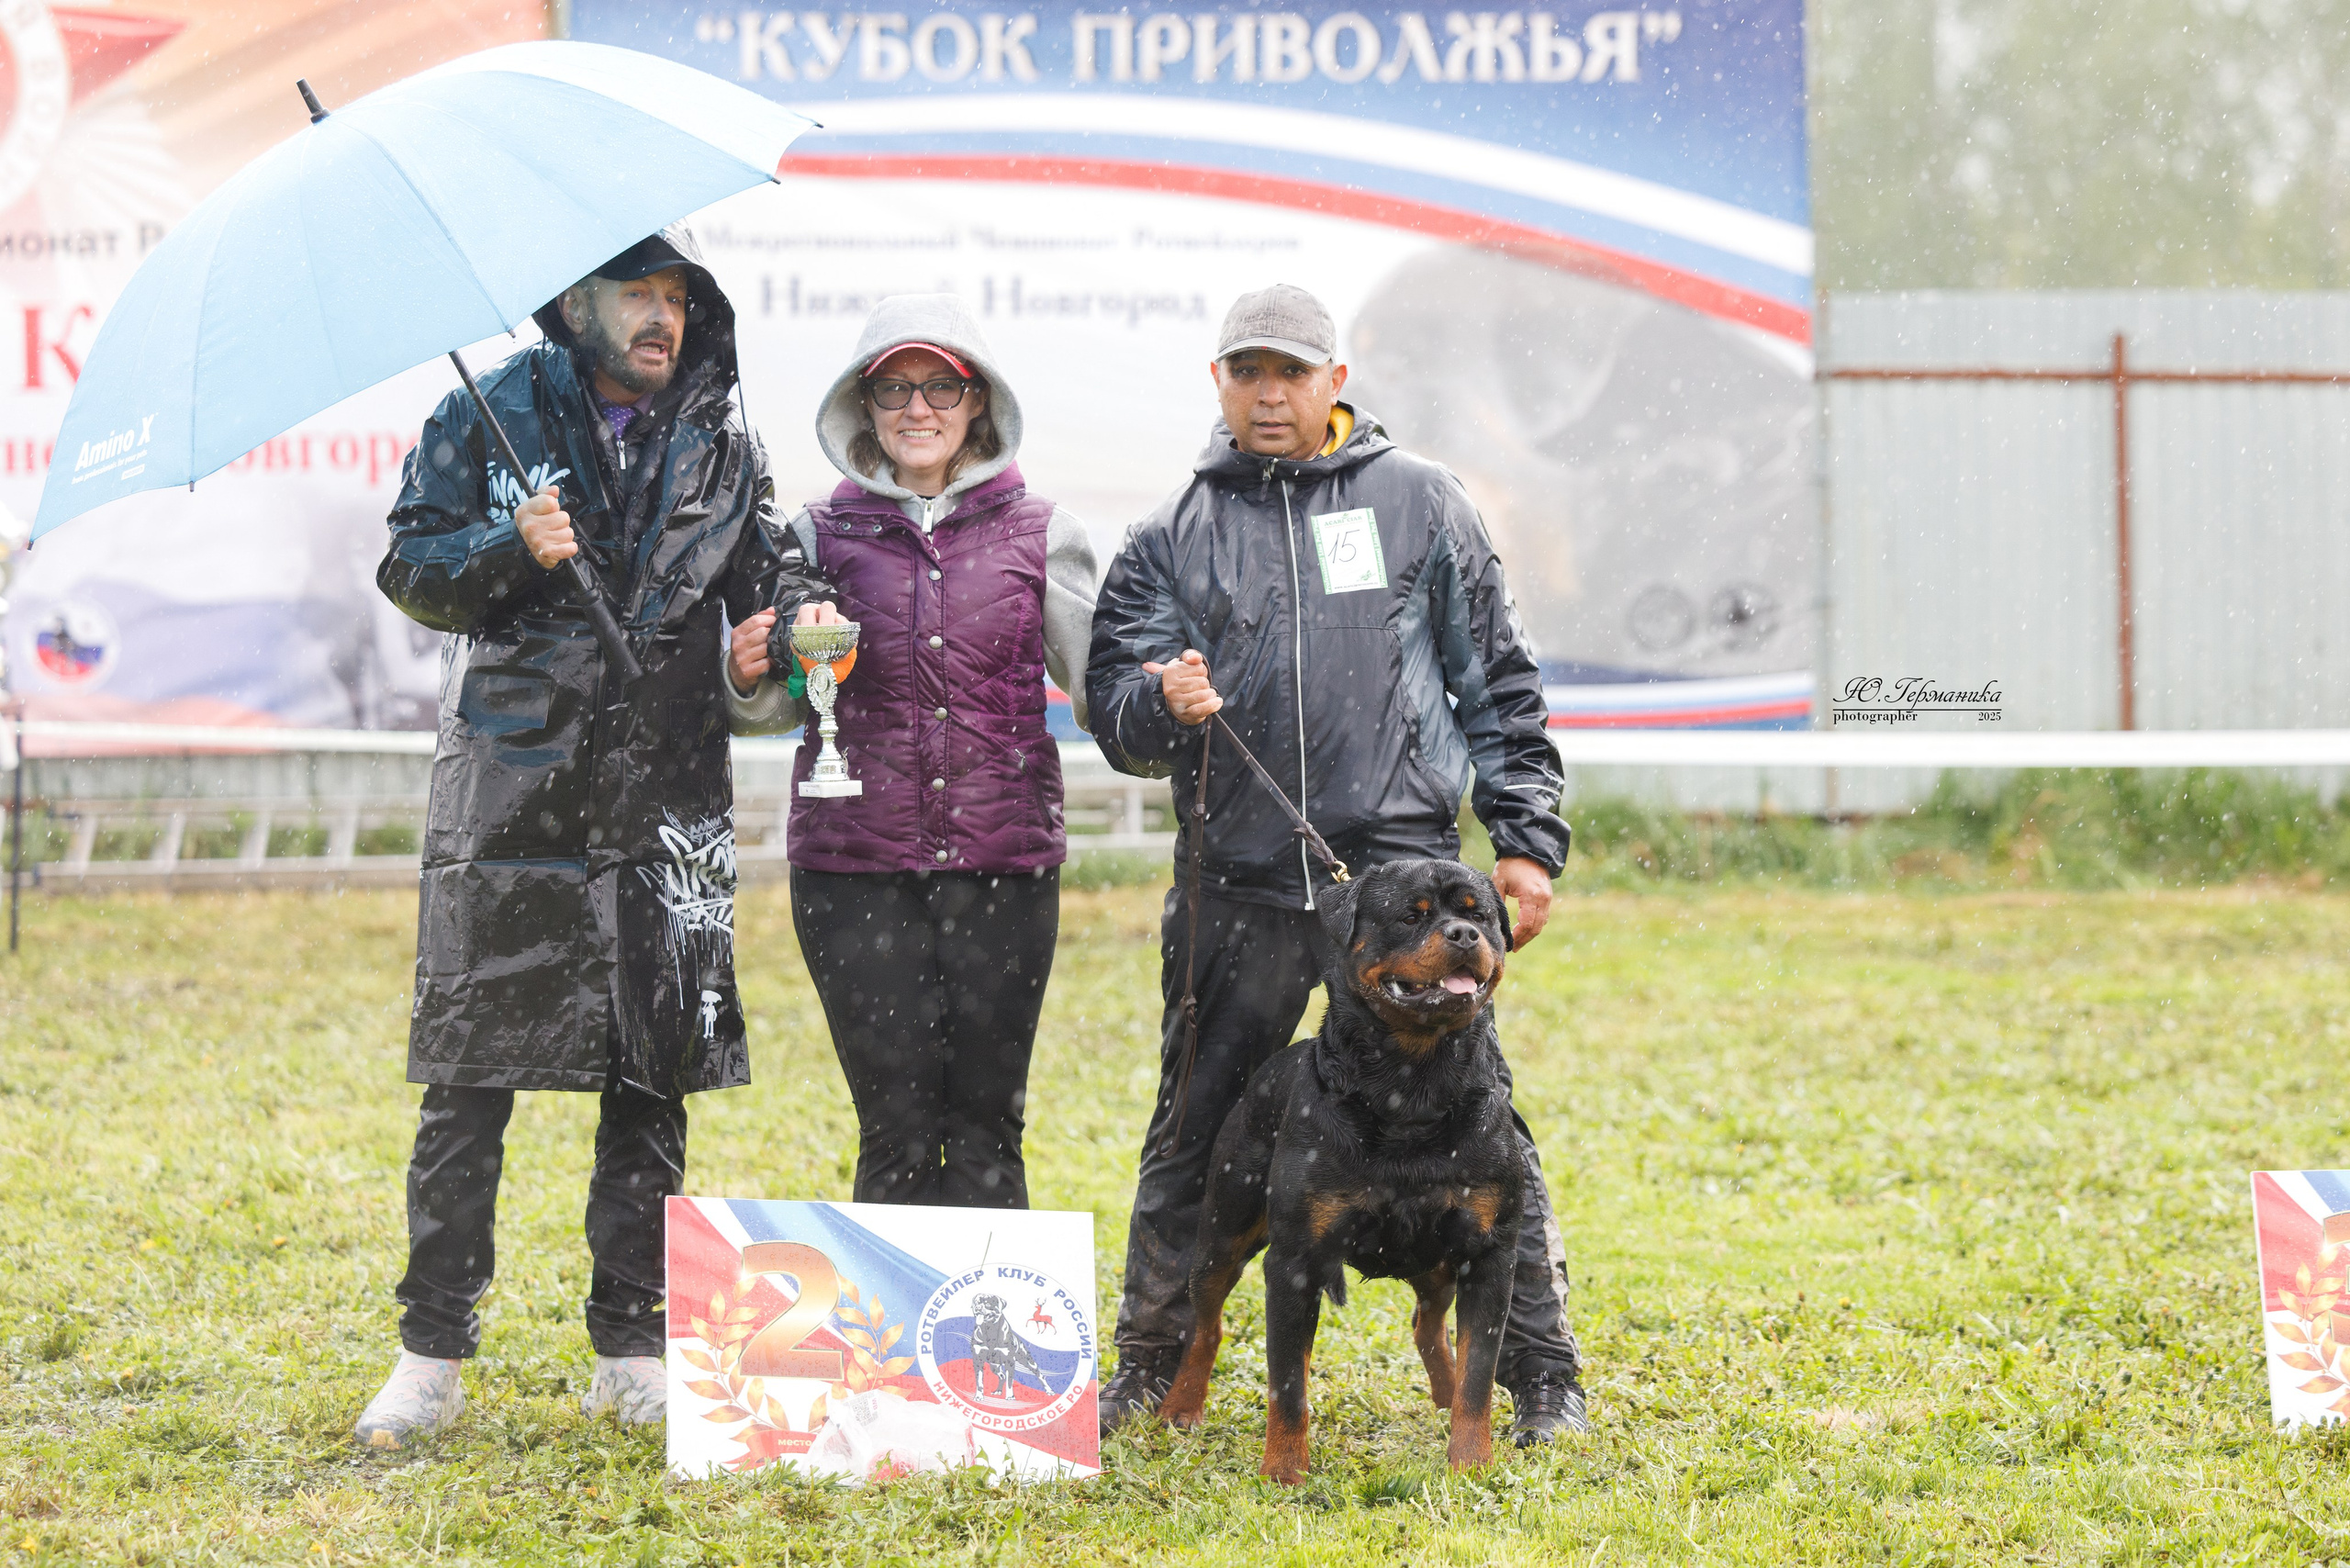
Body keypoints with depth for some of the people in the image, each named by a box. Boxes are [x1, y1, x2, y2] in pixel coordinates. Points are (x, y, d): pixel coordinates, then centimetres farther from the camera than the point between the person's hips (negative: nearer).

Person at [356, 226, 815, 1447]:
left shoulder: (721, 445, 12)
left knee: (653, 1081, 5)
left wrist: (779, 636, -5)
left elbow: (767, 579, 17)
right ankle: (431, 1356, 4)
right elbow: (411, 568, 2)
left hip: (667, 807, 3)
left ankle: (632, 1353, 14)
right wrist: (511, 549, -16)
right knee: (468, 1082, -3)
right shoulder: (489, 419, 4)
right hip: (511, 793, -3)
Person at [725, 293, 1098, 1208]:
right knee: (898, 1127, -2)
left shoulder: (1040, 534, 6)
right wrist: (749, 677, -11)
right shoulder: (823, 537, 7)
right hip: (857, 863, 0)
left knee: (986, 1124, 1)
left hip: (1004, 859, 0)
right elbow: (773, 705, 11)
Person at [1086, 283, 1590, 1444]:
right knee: (1195, 1133, 8)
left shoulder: (1421, 504, 9)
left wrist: (1526, 841, 4)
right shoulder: (1173, 537, 12)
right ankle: (1150, 1366, 20)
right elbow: (1114, 711, 8)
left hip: (1406, 869, -2)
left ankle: (1542, 1370, 5)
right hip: (1237, 882, 2)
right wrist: (1160, 704, -16)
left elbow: (1498, 688, 11)